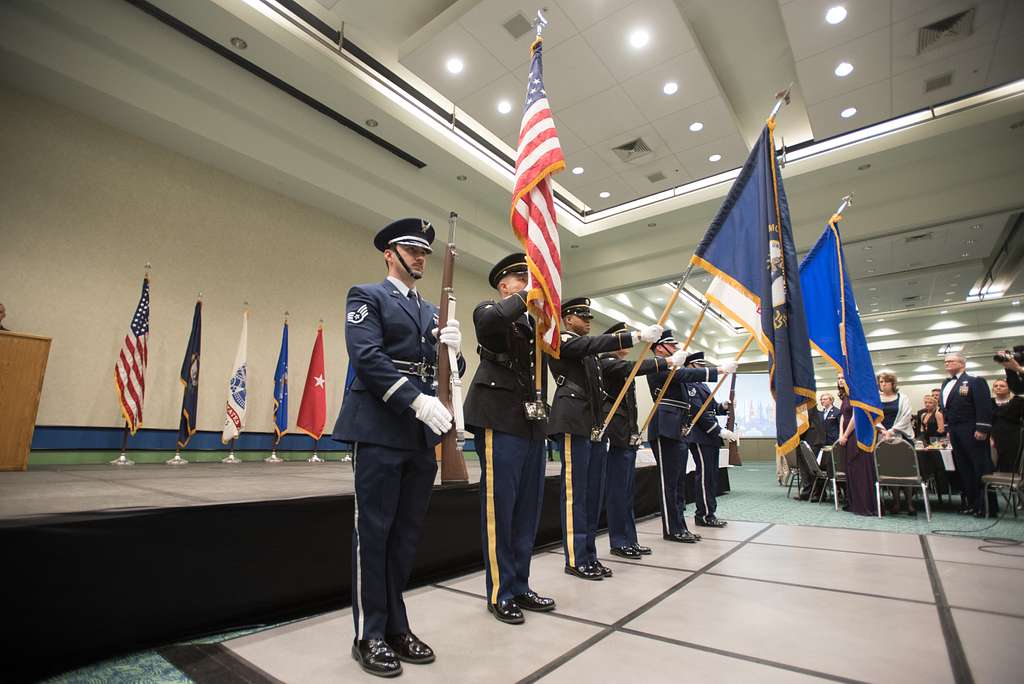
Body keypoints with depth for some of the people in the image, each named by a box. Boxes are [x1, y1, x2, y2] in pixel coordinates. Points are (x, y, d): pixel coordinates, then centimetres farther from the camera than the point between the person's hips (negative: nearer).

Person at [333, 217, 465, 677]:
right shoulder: (366, 296, 2)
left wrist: (452, 349, -8)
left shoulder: (433, 312, 19)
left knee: (407, 533, 12)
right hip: (380, 430, -6)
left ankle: (395, 627, 27)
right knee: (374, 532, 4)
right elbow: (366, 356, -14)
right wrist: (418, 401, -22)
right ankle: (370, 635, 20)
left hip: (423, 433, 6)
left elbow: (449, 372, 16)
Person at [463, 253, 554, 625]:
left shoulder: (532, 321, 21)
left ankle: (519, 586, 27)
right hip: (500, 421, -8)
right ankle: (499, 593, 16)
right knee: (499, 508, 0)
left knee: (527, 509, 13)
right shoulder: (489, 310, 0)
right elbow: (490, 320, -25)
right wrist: (525, 298, -21)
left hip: (532, 423, 8)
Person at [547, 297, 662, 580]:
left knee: (592, 492, 10)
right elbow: (594, 343, -19)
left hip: (594, 426, 9)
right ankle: (575, 560, 6)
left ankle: (589, 556, 20)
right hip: (573, 424, -9)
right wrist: (636, 335, -26)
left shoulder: (589, 350, 25)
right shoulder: (561, 340, -3)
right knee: (575, 492, -4)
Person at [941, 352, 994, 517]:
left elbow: (984, 406, -12)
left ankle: (986, 505, 4)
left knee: (980, 468, -2)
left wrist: (982, 429, -18)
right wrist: (948, 429, 13)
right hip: (955, 432, 7)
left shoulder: (975, 381, -4)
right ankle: (970, 503, 15)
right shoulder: (946, 384, 17)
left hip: (972, 432, -7)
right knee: (963, 469, 9)